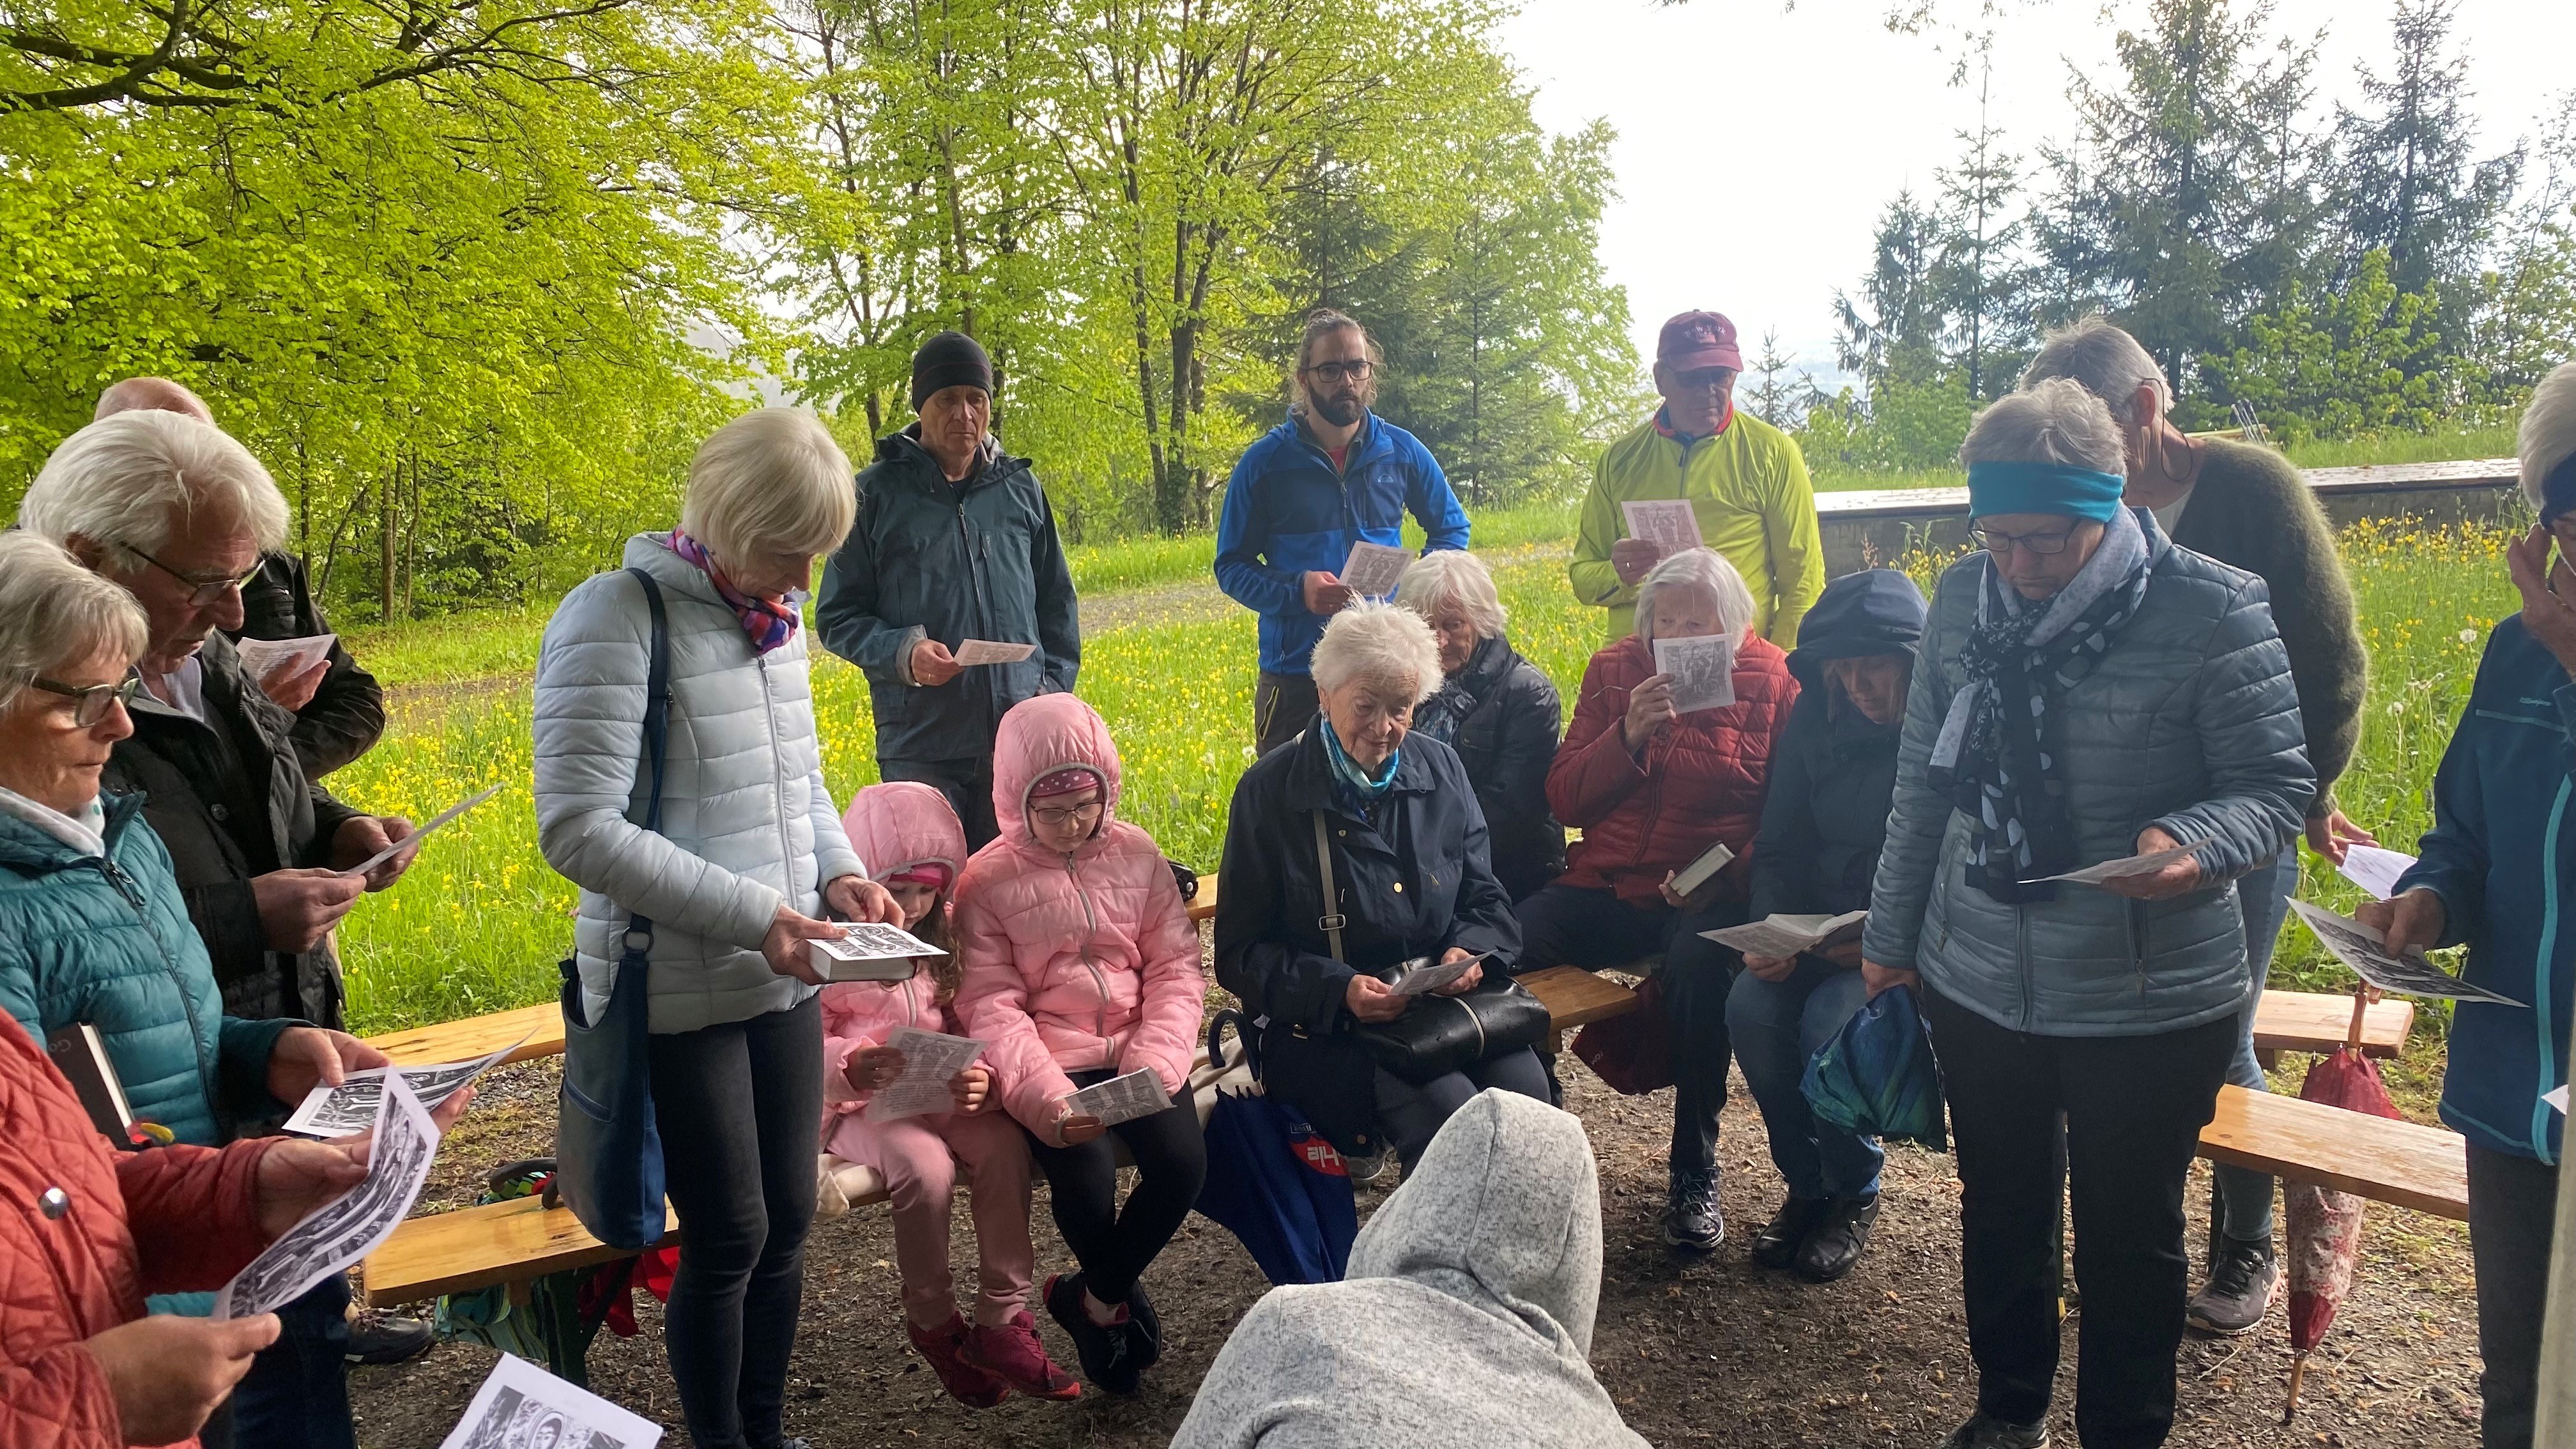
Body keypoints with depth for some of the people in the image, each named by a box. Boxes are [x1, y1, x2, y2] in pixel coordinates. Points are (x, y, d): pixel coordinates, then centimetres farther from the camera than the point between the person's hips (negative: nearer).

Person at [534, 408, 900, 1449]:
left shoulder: (772, 618, 5)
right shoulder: (619, 617, -16)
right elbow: (579, 829, -21)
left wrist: (838, 869, -2)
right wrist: (749, 913, -23)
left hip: (784, 981, 7)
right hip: (682, 996, -6)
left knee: (788, 1221, 15)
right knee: (728, 1240, 5)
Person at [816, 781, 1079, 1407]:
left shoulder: (941, 942, 12)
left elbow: (967, 1027, 10)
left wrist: (980, 1078, -13)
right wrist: (850, 1066, -29)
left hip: (940, 1097, 5)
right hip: (858, 1107, -4)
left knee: (1004, 1144, -25)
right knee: (926, 1166, -33)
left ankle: (1001, 1322, -16)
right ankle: (933, 1323, -7)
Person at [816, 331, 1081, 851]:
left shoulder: (1021, 487, 11)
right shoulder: (878, 492, 1)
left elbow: (1057, 602, 17)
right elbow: (837, 617, 2)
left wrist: (1054, 686, 5)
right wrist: (903, 653, -15)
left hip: (1020, 738, 3)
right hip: (921, 748, -3)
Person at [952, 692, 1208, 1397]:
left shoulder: (1137, 853, 5)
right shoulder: (987, 881, -2)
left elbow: (1176, 968, 4)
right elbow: (991, 1005, -8)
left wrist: (1156, 1063, -13)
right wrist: (1048, 1099, -23)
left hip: (1138, 1051, 3)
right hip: (1051, 1066, -2)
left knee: (1183, 1163, -22)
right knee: (1086, 1186, -27)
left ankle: (1092, 1298, 7)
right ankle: (1117, 1296, 9)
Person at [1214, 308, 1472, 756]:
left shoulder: (1403, 451, 4)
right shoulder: (1264, 462, -3)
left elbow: (1451, 528, 17)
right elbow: (1231, 566, 1)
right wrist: (1296, 590, -18)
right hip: (1294, 674, -1)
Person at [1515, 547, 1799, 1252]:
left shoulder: (1771, 678, 2)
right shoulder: (1614, 670, 10)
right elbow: (1564, 798, 5)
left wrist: (1727, 876, -17)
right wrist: (1628, 735, -11)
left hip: (1710, 896, -3)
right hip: (1607, 885, 3)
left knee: (1698, 963, -37)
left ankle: (1695, 1171, -17)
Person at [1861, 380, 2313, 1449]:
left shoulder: (2210, 610, -15)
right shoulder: (1963, 598, -2)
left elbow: (2277, 789, -8)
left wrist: (2192, 843, -30)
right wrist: (1890, 936, 12)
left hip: (2150, 1000, -4)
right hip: (1974, 983, 4)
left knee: (2129, 1232, 13)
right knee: (2000, 1206, 20)